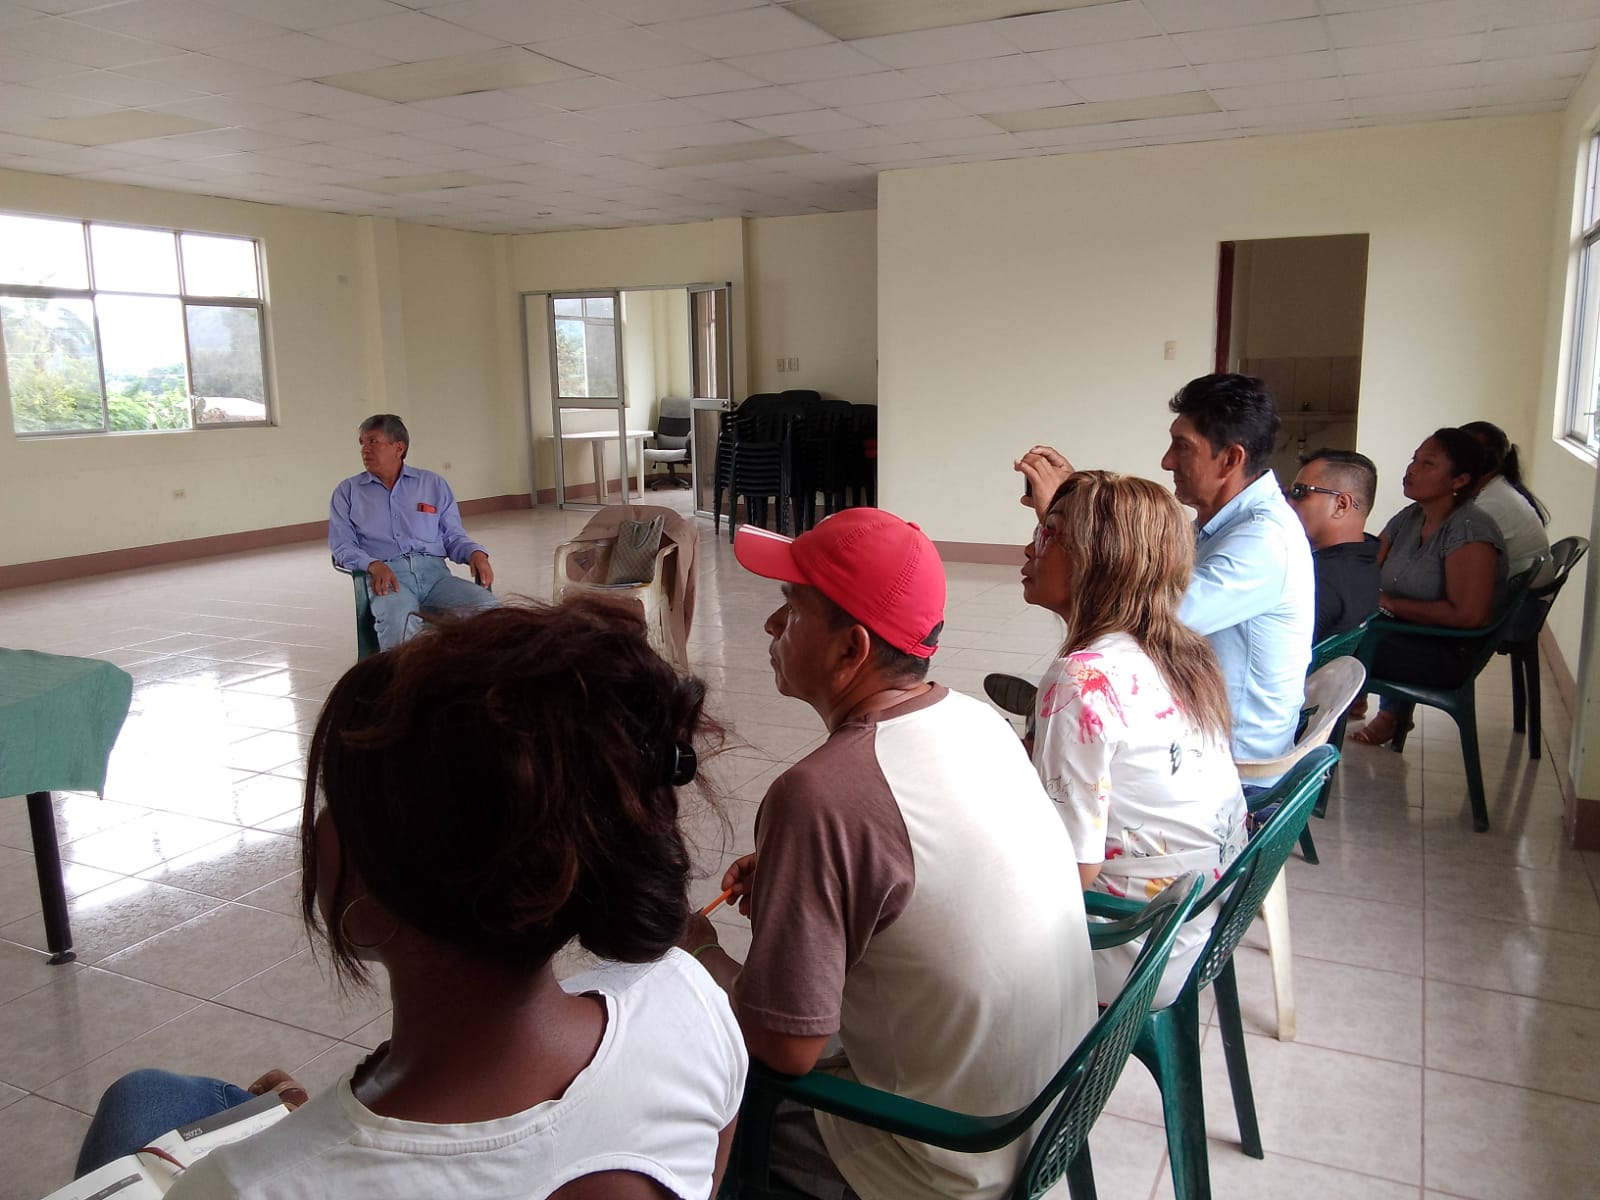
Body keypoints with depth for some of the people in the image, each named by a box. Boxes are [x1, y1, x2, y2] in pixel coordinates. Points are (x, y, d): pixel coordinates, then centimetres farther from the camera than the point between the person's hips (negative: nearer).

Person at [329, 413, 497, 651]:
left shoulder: (434, 484, 22)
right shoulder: (348, 491, 19)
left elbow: (453, 535, 17)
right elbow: (341, 545, 8)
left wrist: (476, 553, -7)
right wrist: (373, 565, -14)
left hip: (434, 571, 2)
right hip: (387, 575, -2)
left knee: (486, 605, -29)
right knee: (397, 618, -39)